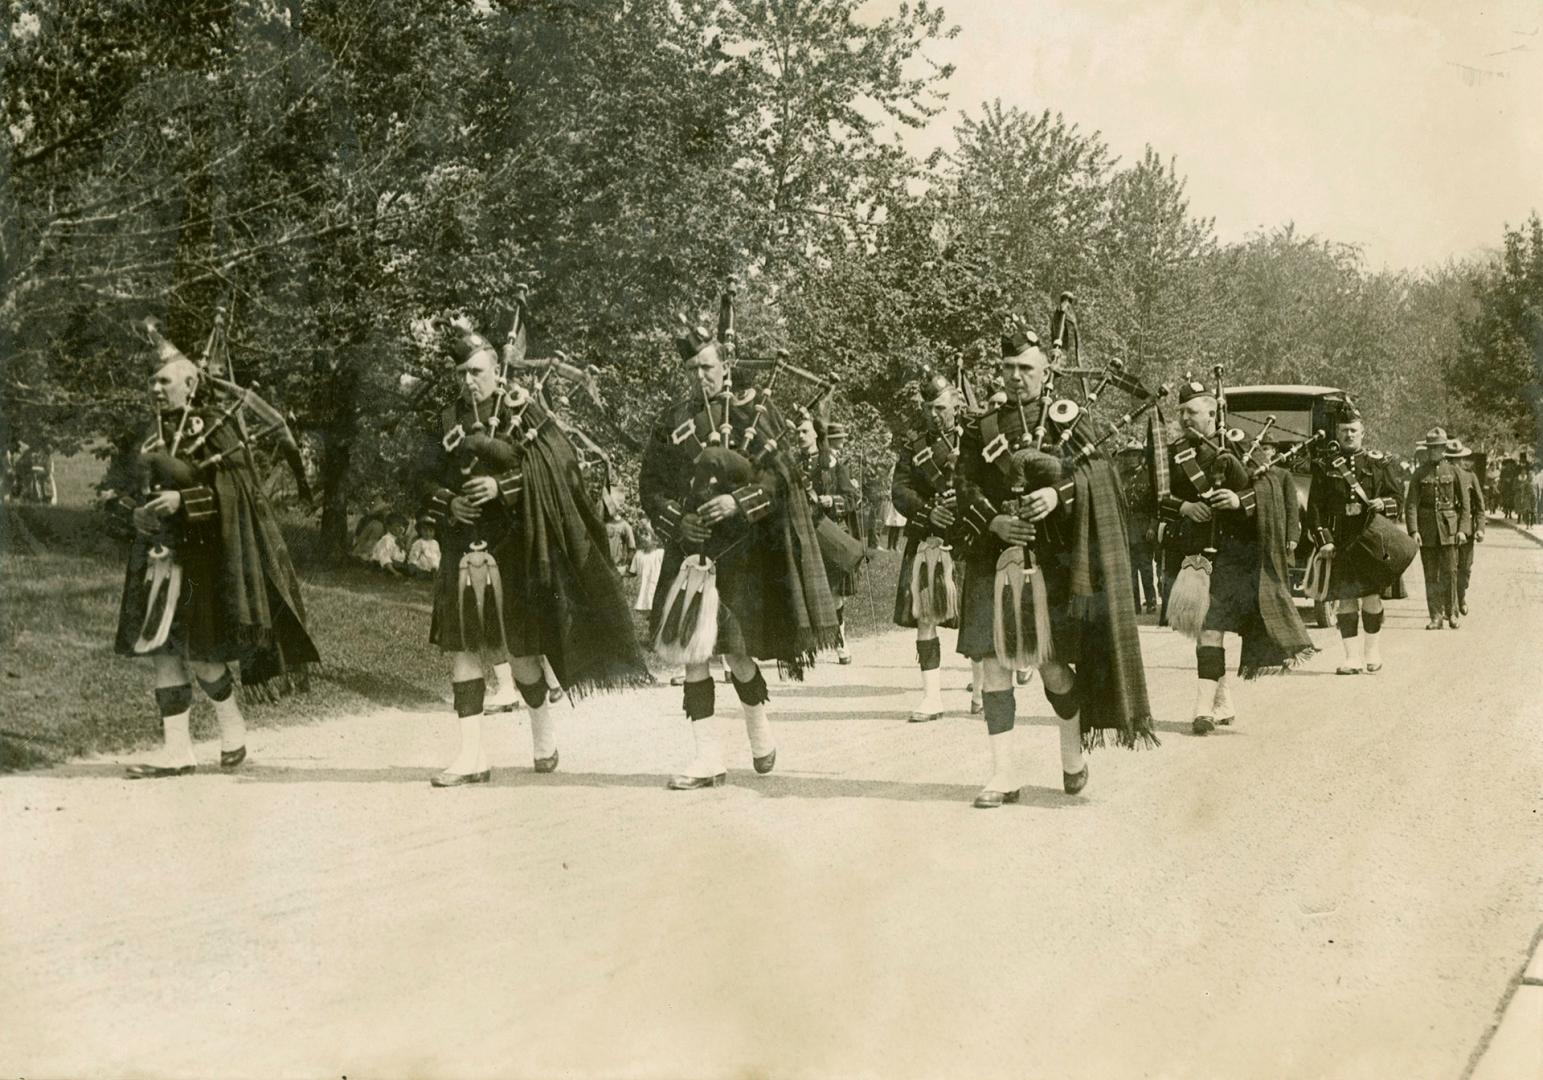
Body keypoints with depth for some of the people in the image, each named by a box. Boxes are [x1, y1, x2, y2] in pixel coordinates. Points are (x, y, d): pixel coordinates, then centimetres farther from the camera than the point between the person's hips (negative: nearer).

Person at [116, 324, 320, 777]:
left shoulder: (215, 427, -9)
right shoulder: (158, 434, 13)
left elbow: (235, 492, -14)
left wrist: (182, 501, -23)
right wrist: (145, 514, 4)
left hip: (204, 555, -7)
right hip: (163, 551, 7)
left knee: (196, 652, -5)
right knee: (162, 650, 3)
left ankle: (233, 727, 19)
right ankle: (176, 749, 8)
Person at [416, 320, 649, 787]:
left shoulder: (521, 409, -2)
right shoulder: (450, 420, 10)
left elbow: (559, 463, -11)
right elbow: (426, 477, 13)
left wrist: (503, 487, -19)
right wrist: (448, 504, -7)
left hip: (513, 547, -4)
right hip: (464, 549, 4)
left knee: (520, 649, 1)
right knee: (461, 648, 0)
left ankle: (544, 731, 27)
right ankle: (471, 755, 4)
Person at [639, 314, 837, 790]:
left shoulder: (753, 412, 0)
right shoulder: (671, 420, 7)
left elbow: (780, 474, -5)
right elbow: (650, 484, 10)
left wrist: (738, 502, -19)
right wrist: (676, 520, -7)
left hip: (742, 550, -3)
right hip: (690, 549, 3)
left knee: (736, 652, 1)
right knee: (690, 652, -3)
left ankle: (760, 732, 29)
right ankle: (708, 758, 3)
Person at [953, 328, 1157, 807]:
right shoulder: (980, 429, 10)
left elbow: (1094, 472, -5)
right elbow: (967, 490, 3)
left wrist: (1057, 493, -23)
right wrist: (994, 522, -15)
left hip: (1052, 559, -2)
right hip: (994, 557, 2)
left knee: (1053, 664, 0)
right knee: (992, 663, -3)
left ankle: (1074, 751, 26)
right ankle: (1004, 773, 4)